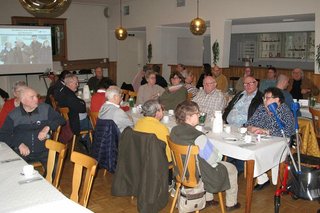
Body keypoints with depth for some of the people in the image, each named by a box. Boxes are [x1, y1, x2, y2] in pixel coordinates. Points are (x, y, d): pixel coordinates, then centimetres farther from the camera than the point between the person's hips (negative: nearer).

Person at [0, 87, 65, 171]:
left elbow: (61, 120, 7)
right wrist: (19, 144, -13)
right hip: (22, 152, 0)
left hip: (44, 151, 0)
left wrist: (47, 127, -11)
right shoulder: (13, 115, 5)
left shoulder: (46, 109, 5)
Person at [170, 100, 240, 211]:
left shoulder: (174, 131, -11)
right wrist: (219, 155, 2)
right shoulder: (199, 137, -34)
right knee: (232, 169, 18)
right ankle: (231, 204, 36)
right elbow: (213, 159, -21)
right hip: (200, 176, -8)